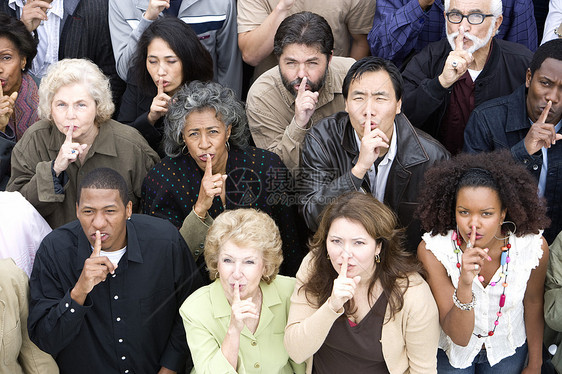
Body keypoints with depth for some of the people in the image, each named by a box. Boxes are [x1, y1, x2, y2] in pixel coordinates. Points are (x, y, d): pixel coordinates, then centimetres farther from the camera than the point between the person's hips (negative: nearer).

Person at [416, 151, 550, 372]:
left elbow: (533, 304, -5)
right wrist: (464, 285, -48)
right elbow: (458, 337, -30)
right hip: (450, 351, -1)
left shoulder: (534, 247, -26)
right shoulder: (432, 250, -30)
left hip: (508, 350, 2)